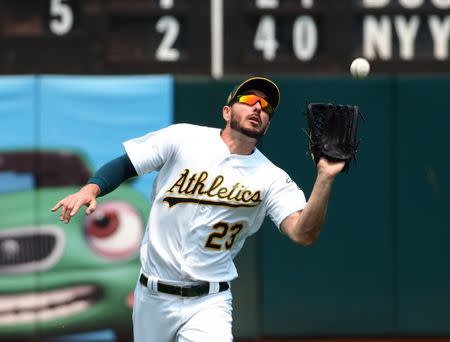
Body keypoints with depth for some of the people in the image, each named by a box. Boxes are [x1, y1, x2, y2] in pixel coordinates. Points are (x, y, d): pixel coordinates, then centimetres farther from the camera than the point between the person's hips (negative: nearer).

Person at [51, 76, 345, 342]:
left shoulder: (271, 179, -4)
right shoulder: (183, 138, -2)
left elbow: (304, 234, -16)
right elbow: (125, 165, 3)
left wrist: (325, 178, -29)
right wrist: (91, 189, -16)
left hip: (208, 302, -1)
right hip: (152, 298, 1)